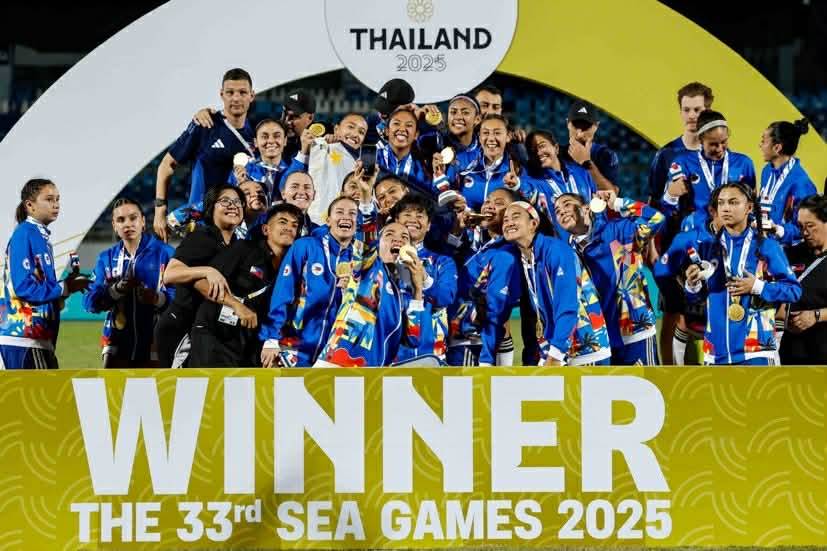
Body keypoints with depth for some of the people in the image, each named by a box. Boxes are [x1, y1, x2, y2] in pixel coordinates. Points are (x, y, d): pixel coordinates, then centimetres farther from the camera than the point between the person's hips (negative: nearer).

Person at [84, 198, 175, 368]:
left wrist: (157, 298, -29)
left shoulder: (164, 253, -2)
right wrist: (117, 290, -18)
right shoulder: (106, 258, 9)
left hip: (156, 347, -3)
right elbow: (90, 302, -1)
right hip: (119, 347, 4)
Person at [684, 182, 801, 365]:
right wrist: (692, 285, -8)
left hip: (756, 348, -5)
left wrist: (758, 287, -15)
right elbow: (696, 297, 14)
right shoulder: (708, 248, 10)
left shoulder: (767, 246, -2)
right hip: (717, 348, 5)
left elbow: (793, 290, -4)